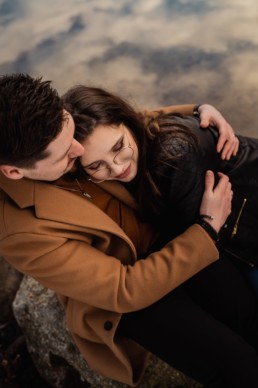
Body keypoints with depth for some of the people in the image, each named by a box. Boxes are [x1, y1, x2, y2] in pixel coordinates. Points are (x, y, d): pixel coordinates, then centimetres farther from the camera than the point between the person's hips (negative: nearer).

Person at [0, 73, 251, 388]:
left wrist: (197, 110, -11)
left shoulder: (42, 130, -15)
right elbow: (125, 291, -25)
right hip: (128, 297, -5)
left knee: (251, 309, -4)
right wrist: (209, 227, -22)